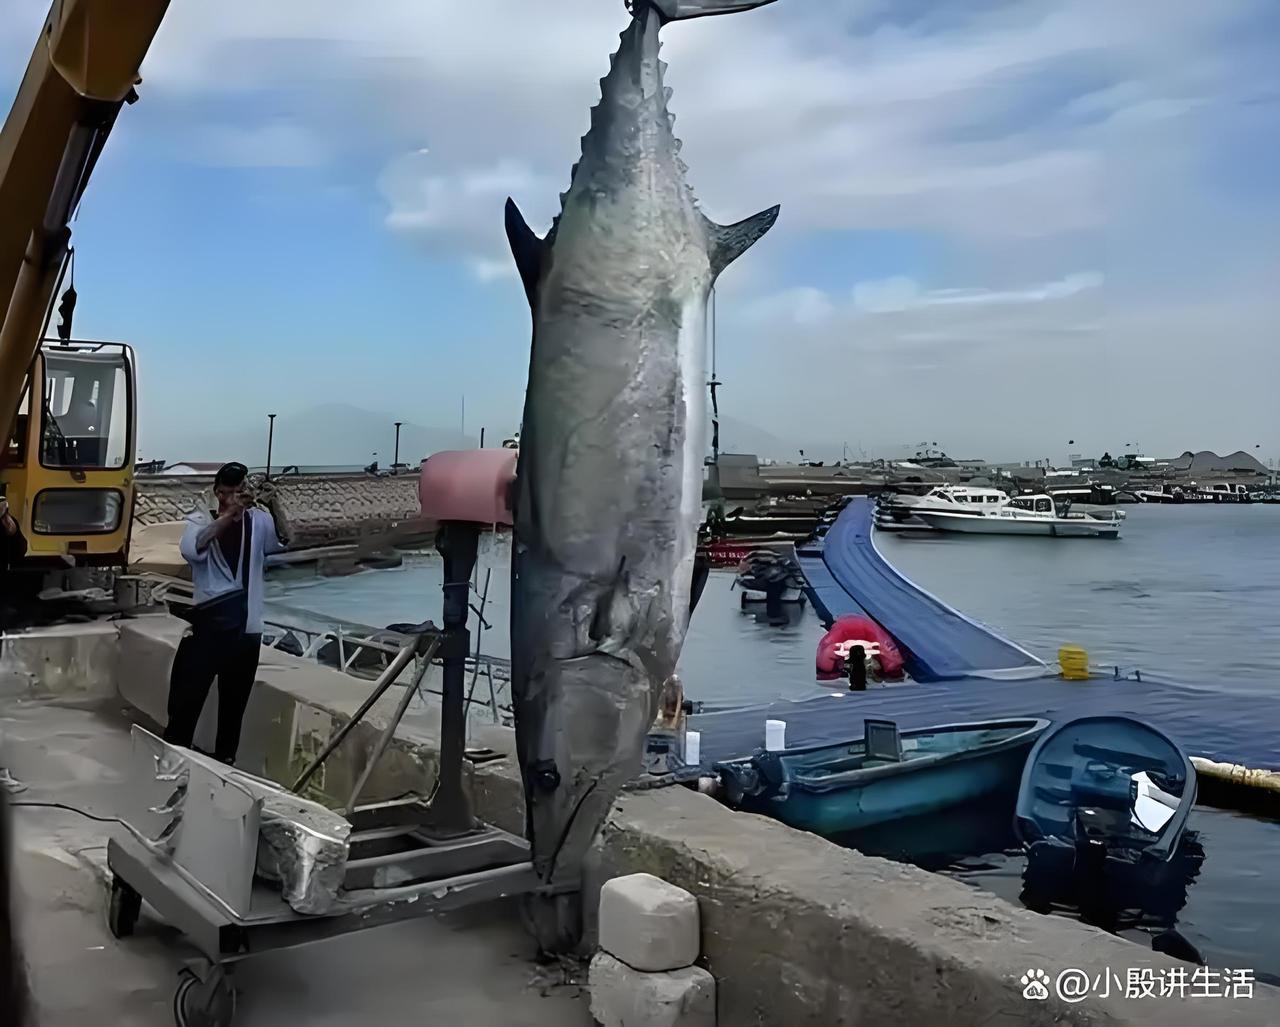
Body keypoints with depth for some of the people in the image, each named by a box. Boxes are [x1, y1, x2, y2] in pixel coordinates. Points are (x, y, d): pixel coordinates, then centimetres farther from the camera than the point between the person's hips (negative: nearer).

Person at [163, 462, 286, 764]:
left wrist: (274, 504, -9)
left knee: (234, 706, 15)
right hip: (206, 627, -2)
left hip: (246, 631, 2)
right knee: (185, 703, 3)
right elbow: (191, 549, -21)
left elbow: (284, 543, -2)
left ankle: (224, 762, 30)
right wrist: (228, 514, -26)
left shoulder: (259, 521, 7)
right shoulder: (200, 520, 0)